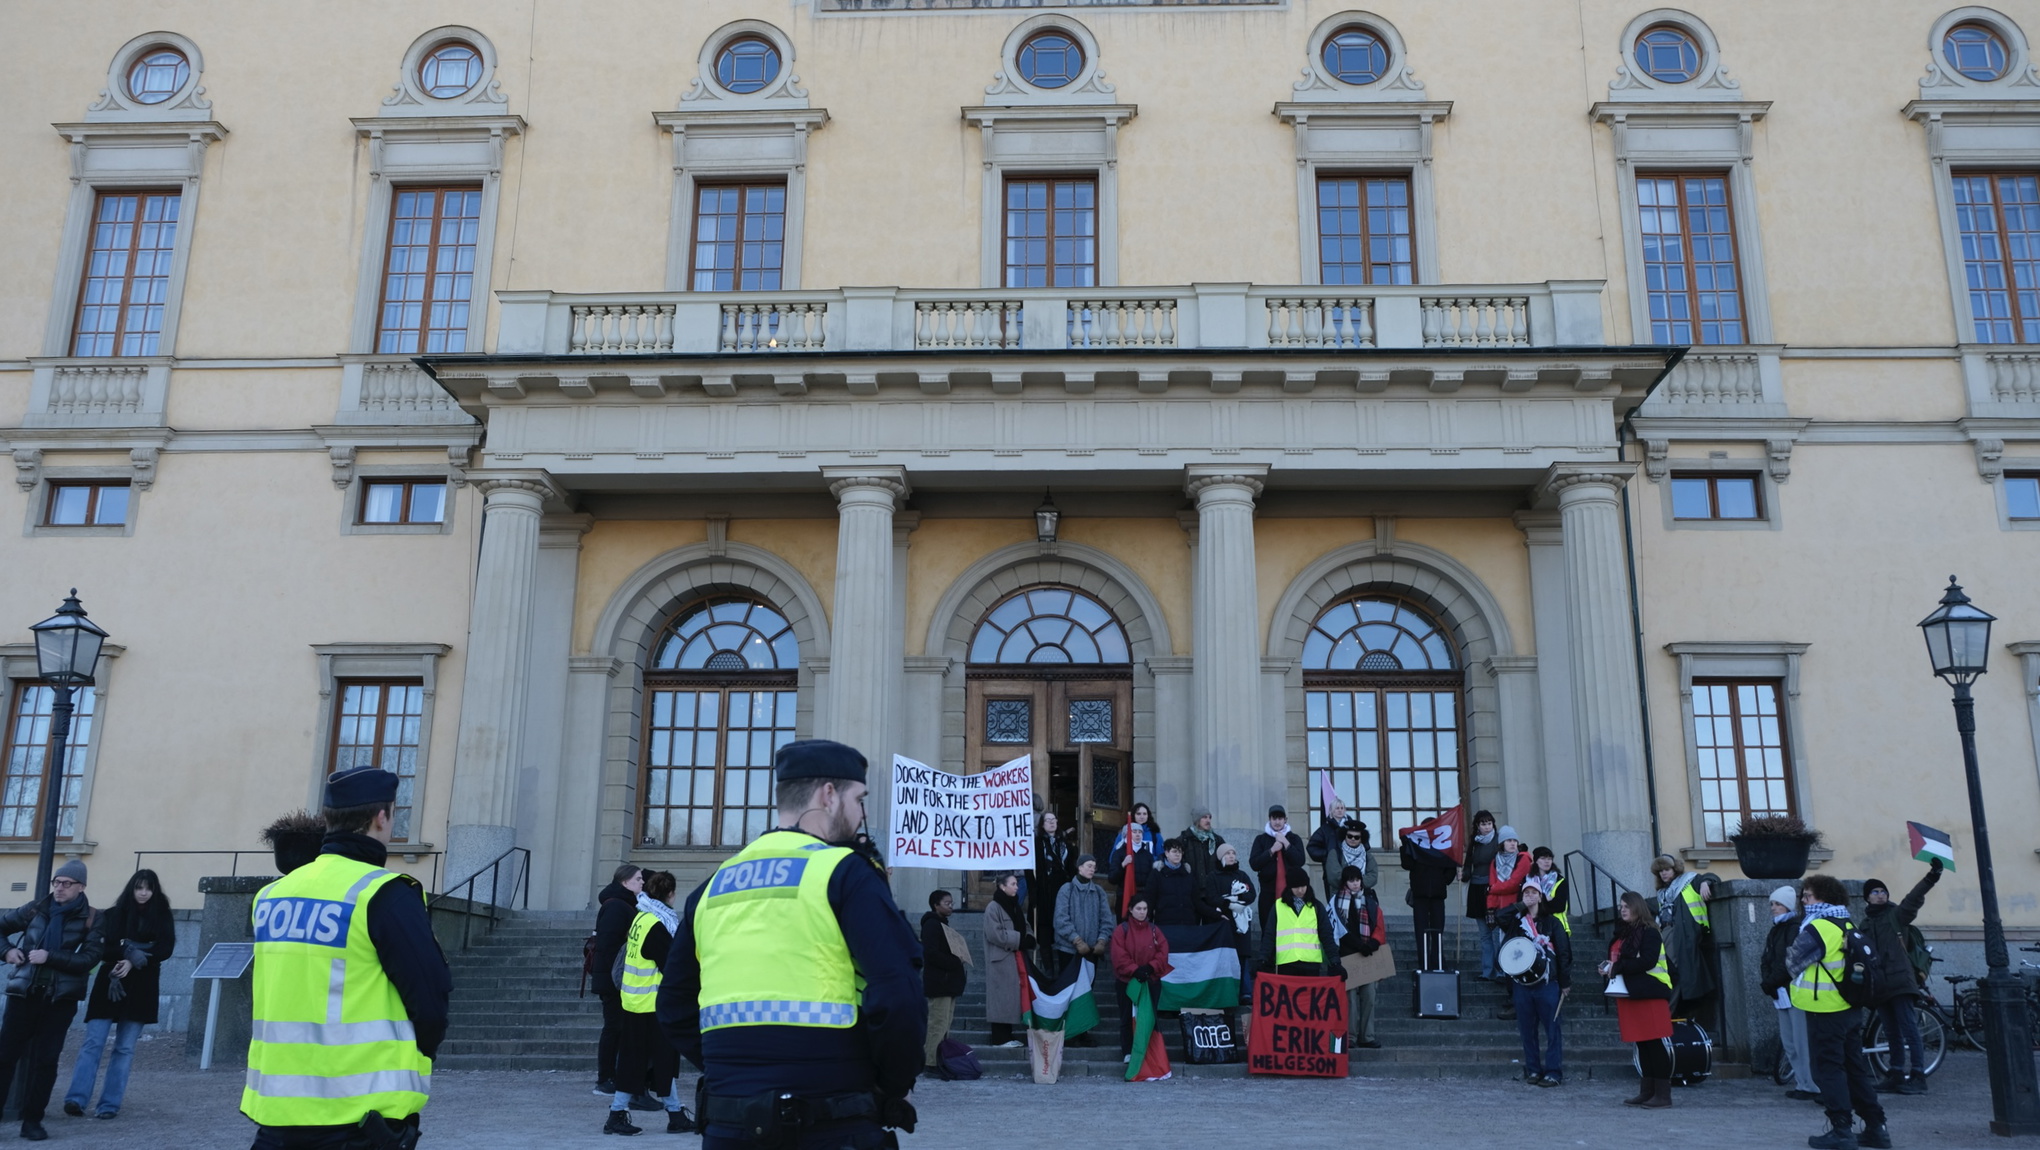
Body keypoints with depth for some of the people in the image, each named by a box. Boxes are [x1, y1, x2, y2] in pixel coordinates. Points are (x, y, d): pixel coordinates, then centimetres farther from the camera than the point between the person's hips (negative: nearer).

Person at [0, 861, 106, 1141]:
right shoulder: (37, 909, 5)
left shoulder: (92, 920, -2)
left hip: (60, 999, -2)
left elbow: (89, 959, -11)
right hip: (24, 993, 2)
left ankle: (32, 1120, 10)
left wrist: (49, 957, -20)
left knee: (46, 1060, 0)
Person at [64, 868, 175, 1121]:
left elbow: (166, 949, -2)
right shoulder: (114, 914, 9)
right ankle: (76, 1099, -13)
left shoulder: (161, 916, 8)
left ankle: (110, 1104, 0)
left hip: (140, 988, 0)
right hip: (110, 985, 0)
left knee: (125, 1048, -1)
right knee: (93, 1042, -9)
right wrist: (129, 951, -15)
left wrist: (133, 962, -15)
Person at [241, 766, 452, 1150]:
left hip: (276, 1105, 6)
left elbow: (292, 1000, 14)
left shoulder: (270, 894, 8)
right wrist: (418, 1055, 9)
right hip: (363, 1112, -6)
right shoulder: (386, 894, -13)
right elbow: (432, 996, -10)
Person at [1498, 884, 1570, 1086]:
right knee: (1527, 1030, 7)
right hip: (1522, 984, 2)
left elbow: (1564, 952, 2)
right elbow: (1499, 918, -10)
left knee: (1553, 1029, -3)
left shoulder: (1551, 922, 4)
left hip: (1547, 984, -2)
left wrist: (1565, 982, -1)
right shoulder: (1516, 920, 10)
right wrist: (1522, 906, -8)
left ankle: (1553, 1073, 1)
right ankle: (1533, 1070, 15)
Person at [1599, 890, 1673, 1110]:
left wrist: (1618, 967, -17)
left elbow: (1648, 961, -21)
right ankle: (1647, 1091, 17)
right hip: (1630, 993, 8)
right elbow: (1617, 959, 23)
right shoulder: (1623, 933, 17)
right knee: (1642, 1044, 11)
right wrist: (1608, 968, 2)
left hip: (1649, 994, -8)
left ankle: (1663, 1094, -2)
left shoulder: (1649, 932, -9)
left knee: (1654, 1044, -6)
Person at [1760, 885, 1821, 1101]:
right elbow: (1767, 960, 13)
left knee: (1802, 1042, -8)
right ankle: (1801, 1082, 19)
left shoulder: (1796, 930, -10)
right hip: (1781, 993, 9)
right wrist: (1766, 982, -4)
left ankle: (1810, 1086, -3)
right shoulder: (1775, 931, 17)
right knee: (1789, 1043, 12)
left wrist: (1770, 983, -14)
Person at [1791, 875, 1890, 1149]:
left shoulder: (1816, 929, -17)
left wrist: (1806, 981, 10)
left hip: (1824, 1011, -8)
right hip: (1851, 1008, 8)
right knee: (1856, 1067, 14)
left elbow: (1793, 964, -9)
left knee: (1830, 1068, -2)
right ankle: (1875, 1127, 18)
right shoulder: (1849, 926, 10)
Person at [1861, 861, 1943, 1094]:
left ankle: (1918, 1076, -10)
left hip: (1899, 980, -6)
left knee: (1909, 1028, -9)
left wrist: (1930, 879, -32)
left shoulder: (1896, 915, 2)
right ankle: (1896, 1075, 13)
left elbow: (1914, 899, -16)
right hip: (1879, 984, 6)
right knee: (1892, 1033, 10)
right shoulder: (1865, 924, 18)